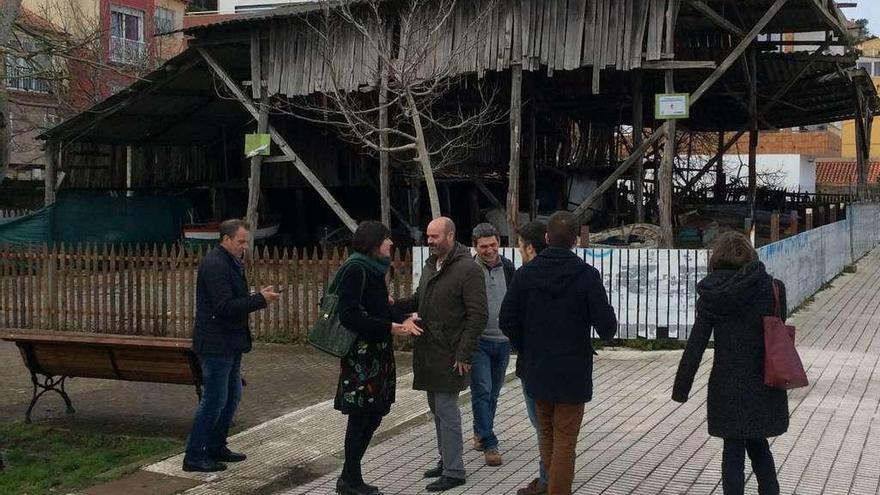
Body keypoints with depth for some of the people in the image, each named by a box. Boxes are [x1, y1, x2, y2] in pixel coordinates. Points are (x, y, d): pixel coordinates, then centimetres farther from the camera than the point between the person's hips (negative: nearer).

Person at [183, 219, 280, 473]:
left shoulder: (231, 263, 14)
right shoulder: (215, 264, -18)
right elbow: (225, 306, -25)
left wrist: (259, 297, 7)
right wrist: (260, 299, -22)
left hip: (230, 344, 10)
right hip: (216, 344, -10)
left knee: (232, 396, 16)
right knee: (214, 400, -5)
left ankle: (216, 448, 28)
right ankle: (194, 457, 3)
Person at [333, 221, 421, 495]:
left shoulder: (373, 269, 13)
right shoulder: (355, 269, -14)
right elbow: (349, 316, -20)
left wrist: (402, 321, 1)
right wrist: (389, 327, -20)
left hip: (377, 353, 9)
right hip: (361, 354, -9)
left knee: (374, 414, 12)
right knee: (360, 417, -1)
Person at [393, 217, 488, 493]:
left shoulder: (468, 270, -14)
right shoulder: (430, 265, 13)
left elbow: (478, 316, -16)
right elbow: (419, 299, 24)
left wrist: (464, 354, -19)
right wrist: (396, 306, 4)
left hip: (449, 355, -8)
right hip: (428, 351, 8)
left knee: (446, 410, -4)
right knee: (437, 409, 15)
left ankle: (454, 471, 4)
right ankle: (447, 460, 28)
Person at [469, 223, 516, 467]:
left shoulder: (508, 268, 5)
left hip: (503, 340, 5)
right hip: (478, 340, -4)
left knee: (493, 392, 14)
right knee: (482, 391, -9)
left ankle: (480, 433, 31)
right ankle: (489, 445, -7)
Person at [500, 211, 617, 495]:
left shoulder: (526, 273, -5)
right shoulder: (587, 275, -14)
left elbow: (508, 320, -3)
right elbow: (607, 326, -13)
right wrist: (607, 332, 10)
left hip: (537, 369, 4)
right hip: (573, 372, -3)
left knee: (546, 434, 21)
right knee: (564, 442, 3)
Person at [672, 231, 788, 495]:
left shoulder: (711, 296, -5)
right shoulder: (772, 288, -8)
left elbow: (695, 345, -4)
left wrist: (681, 388, 3)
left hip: (726, 387, 0)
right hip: (762, 384, 0)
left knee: (733, 449, 10)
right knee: (758, 446, 19)